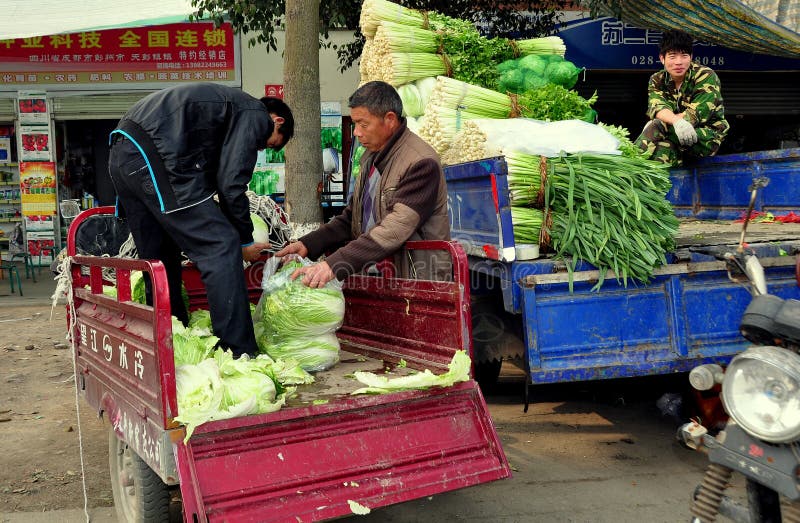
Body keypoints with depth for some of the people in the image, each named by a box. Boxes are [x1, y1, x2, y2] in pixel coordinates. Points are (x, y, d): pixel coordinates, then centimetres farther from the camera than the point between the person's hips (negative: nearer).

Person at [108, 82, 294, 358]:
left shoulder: (228, 103, 32)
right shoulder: (255, 114, 5)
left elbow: (208, 180, 30)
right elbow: (231, 184, -6)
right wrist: (245, 241, 5)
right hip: (153, 158, -10)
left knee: (160, 259, 17)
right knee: (221, 246, -8)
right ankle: (239, 354, -10)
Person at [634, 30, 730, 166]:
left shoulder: (706, 76, -10)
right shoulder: (657, 80, 2)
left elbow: (697, 114, -20)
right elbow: (657, 108, -18)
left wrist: (655, 125, -24)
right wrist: (676, 121, -42)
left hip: (707, 136, -5)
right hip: (679, 137, 5)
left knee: (656, 126, -28)